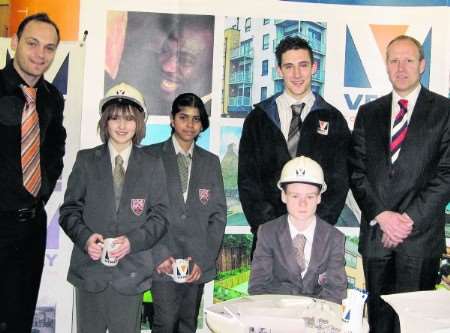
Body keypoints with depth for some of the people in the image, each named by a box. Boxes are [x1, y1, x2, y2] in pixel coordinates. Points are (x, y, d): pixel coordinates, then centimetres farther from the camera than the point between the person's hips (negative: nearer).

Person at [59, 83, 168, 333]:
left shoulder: (152, 165, 5)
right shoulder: (86, 160, 6)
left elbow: (159, 216, 3)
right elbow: (69, 210, 5)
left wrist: (132, 241, -13)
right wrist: (85, 237, -13)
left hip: (131, 272, 0)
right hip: (89, 268, 1)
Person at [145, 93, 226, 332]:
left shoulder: (211, 162, 12)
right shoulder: (151, 157, 2)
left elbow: (218, 214, 8)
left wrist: (204, 259, -2)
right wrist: (159, 255, -11)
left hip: (198, 262, 3)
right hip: (163, 262, -3)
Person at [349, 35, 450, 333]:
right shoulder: (368, 113, 11)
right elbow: (357, 171, 5)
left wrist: (409, 219, -12)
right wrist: (381, 215, -8)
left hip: (421, 235, -3)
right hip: (375, 232, 3)